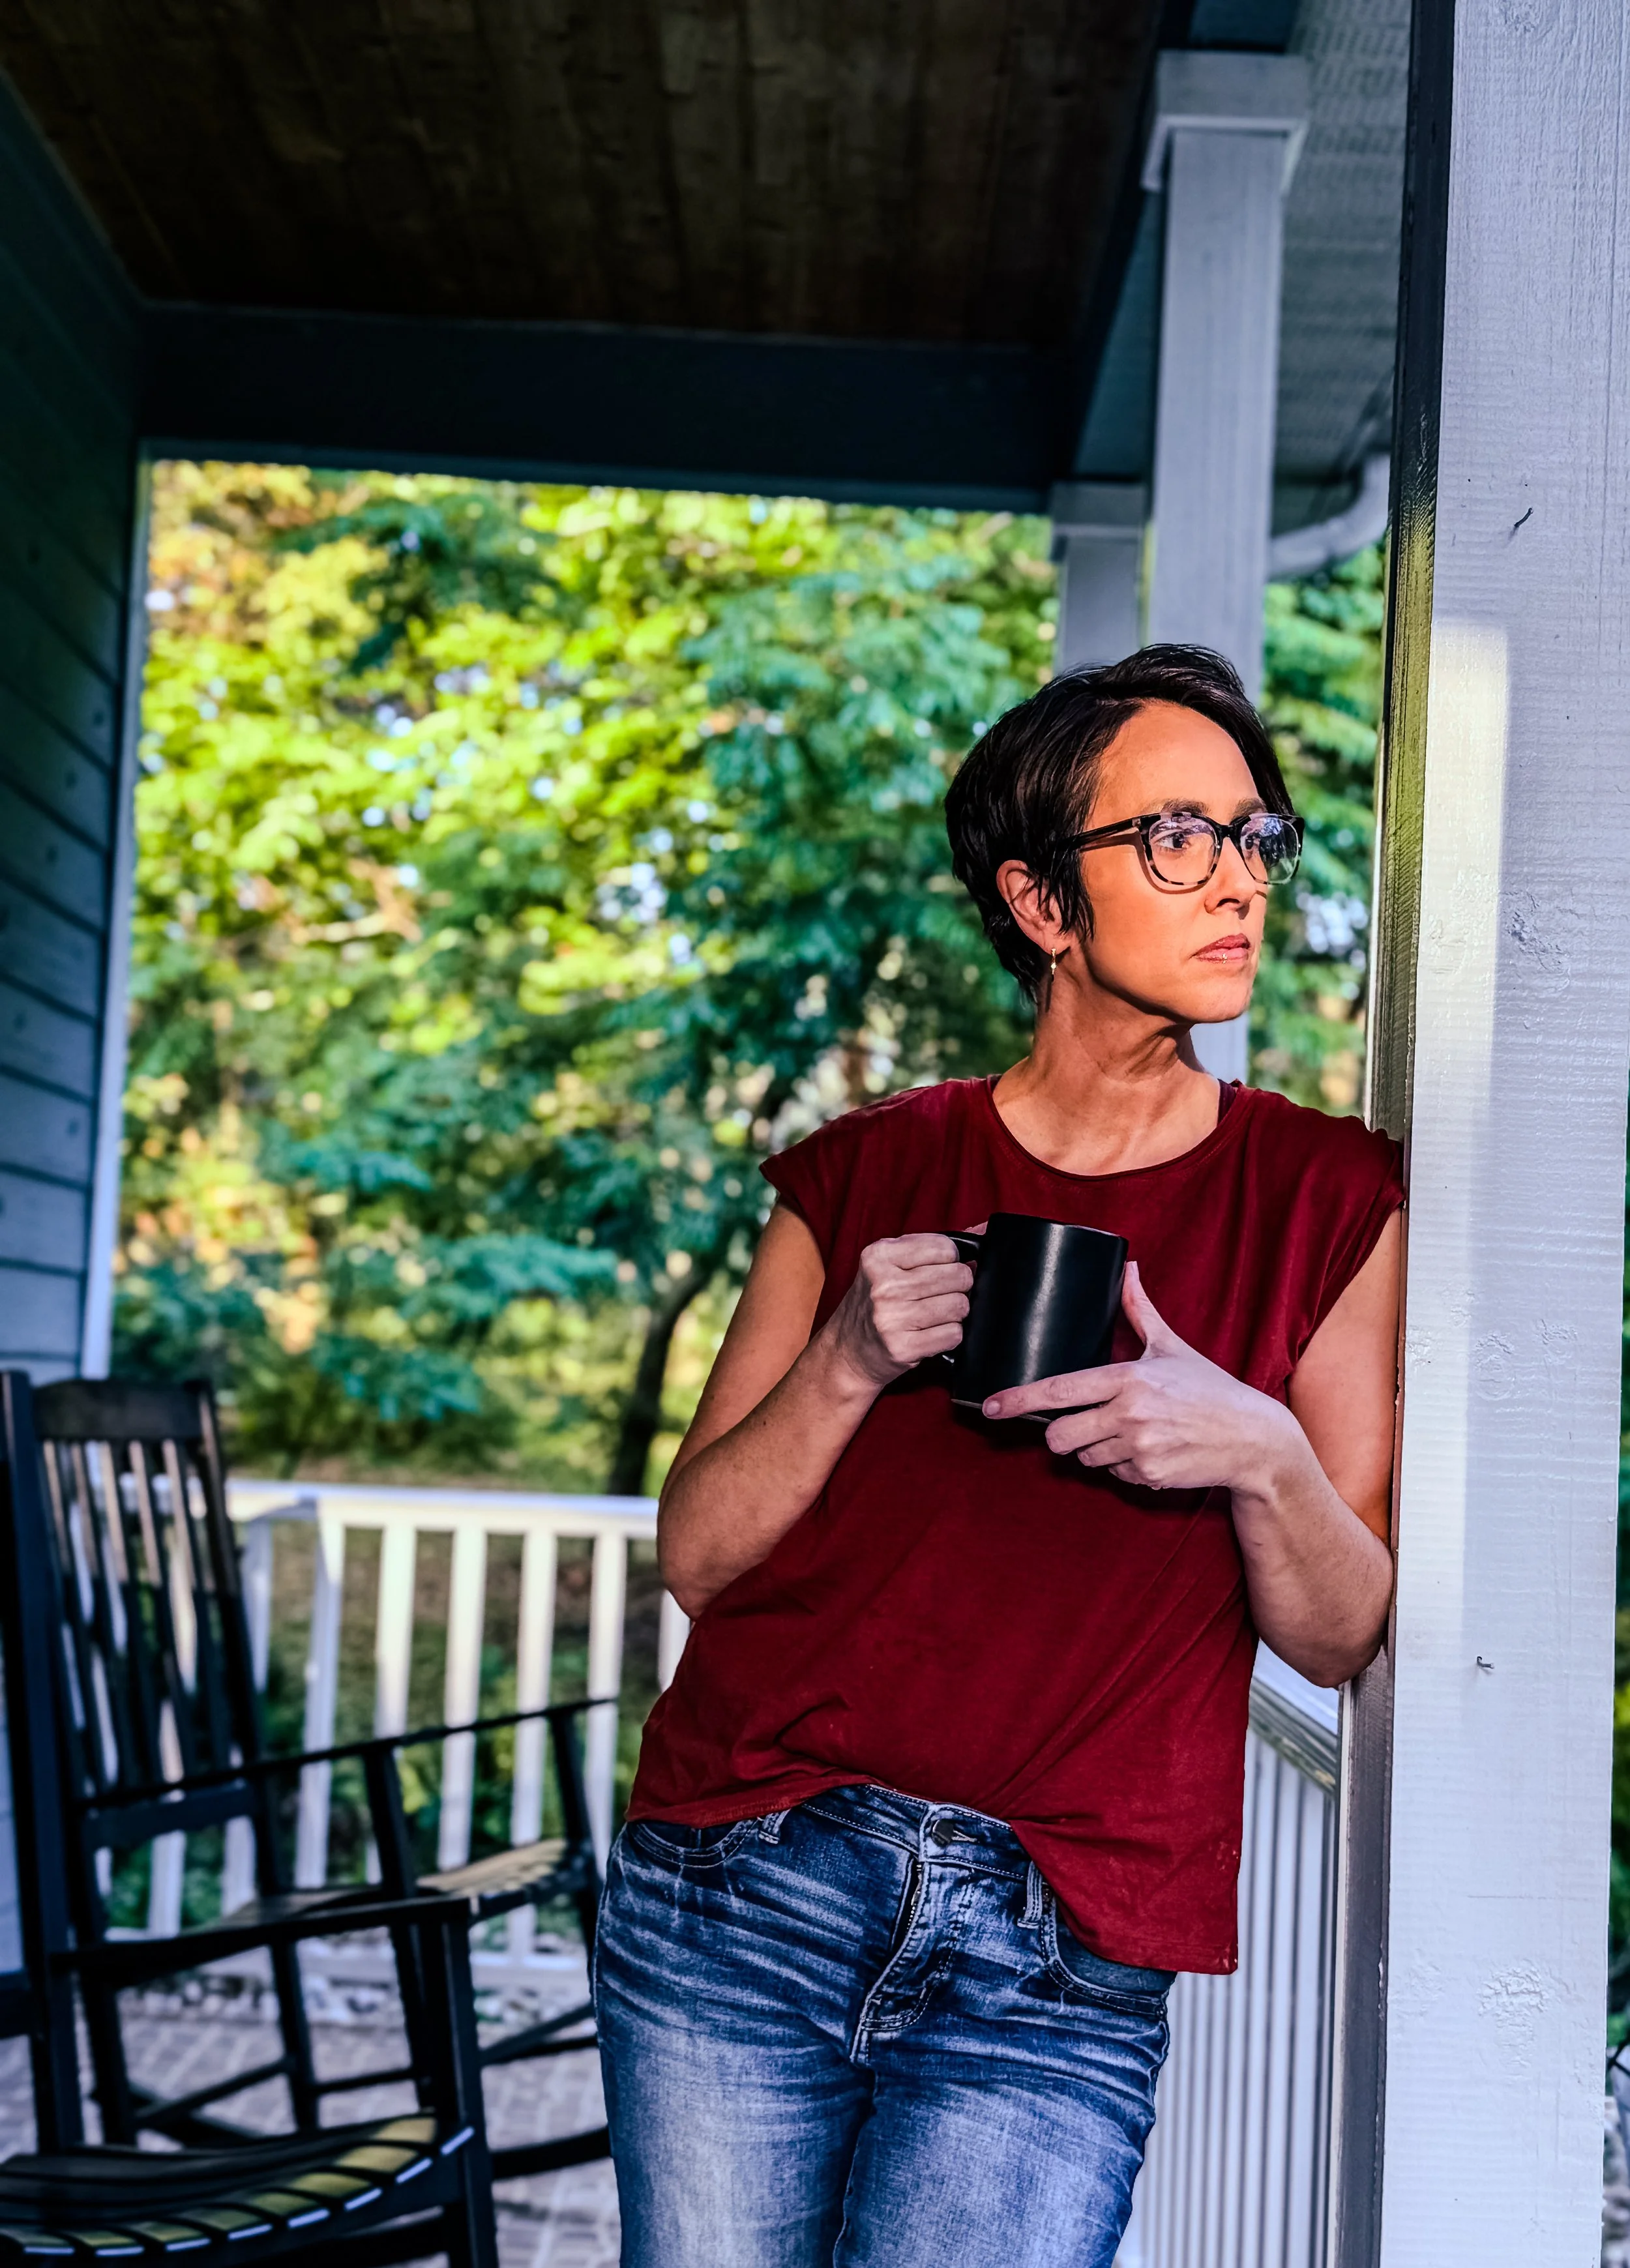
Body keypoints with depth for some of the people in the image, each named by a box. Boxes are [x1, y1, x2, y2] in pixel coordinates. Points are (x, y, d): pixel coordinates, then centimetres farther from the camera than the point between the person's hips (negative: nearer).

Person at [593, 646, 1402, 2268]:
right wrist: (848, 1368, -12)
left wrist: (1262, 1454, -18)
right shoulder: (867, 1174, 6)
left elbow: (1342, 1635, 2)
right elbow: (696, 1555, 4)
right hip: (743, 1888, 2)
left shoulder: (1325, 1202, 3)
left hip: (1052, 1968, -1)